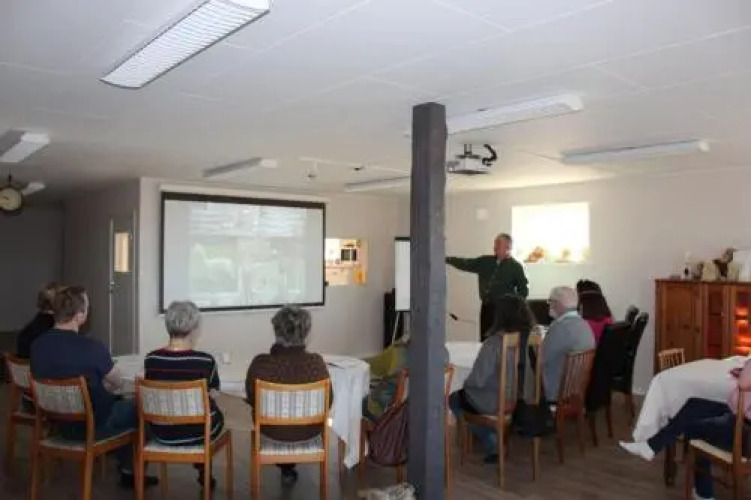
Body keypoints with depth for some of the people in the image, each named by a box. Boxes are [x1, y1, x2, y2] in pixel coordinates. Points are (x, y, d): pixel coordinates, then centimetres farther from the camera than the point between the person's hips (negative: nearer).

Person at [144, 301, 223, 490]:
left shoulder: (150, 359, -11)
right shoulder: (206, 360, -20)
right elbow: (212, 395, -5)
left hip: (162, 434, 3)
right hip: (198, 434, -3)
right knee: (216, 413, 30)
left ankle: (203, 471, 45)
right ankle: (204, 471, 42)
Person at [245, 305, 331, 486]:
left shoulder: (260, 363, -25)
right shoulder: (316, 362, -22)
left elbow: (252, 400, -5)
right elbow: (327, 402, -7)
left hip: (272, 429, 0)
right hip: (309, 430, 0)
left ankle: (286, 466, 52)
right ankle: (288, 467, 50)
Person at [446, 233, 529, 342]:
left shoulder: (515, 266, -1)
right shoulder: (485, 262, 10)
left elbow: (523, 291, -2)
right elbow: (466, 264, 6)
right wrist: (446, 259, -5)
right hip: (486, 308, 5)